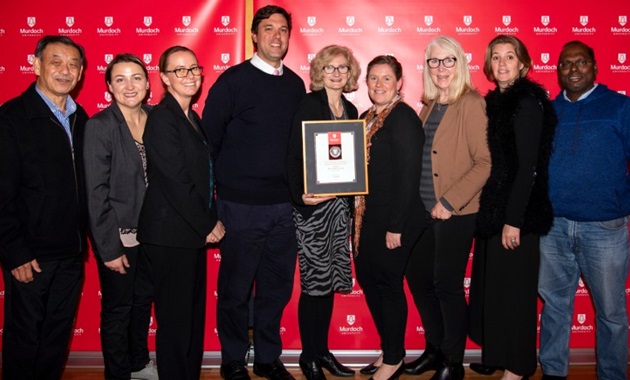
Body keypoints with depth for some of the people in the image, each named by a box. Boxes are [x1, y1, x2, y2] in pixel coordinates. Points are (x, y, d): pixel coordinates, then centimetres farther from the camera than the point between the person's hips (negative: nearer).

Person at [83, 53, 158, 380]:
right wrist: (110, 247, -15)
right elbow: (97, 192, -15)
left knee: (143, 298, 20)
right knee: (118, 307, 10)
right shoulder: (99, 126, -14)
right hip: (118, 233, -5)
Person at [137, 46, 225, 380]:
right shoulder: (162, 118, -13)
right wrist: (208, 225, -11)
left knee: (194, 314, 16)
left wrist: (210, 220, 6)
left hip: (193, 232, 9)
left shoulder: (191, 117, 14)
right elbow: (176, 182, -19)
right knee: (175, 319, 2)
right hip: (170, 234, -9)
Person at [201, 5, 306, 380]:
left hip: (285, 205, 4)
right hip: (242, 205, -4)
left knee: (277, 288, 13)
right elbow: (208, 140, -6)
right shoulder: (233, 80, -5)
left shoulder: (295, 84, 9)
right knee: (235, 290, 8)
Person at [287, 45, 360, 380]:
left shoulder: (351, 110, 13)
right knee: (315, 280, -1)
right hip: (312, 205, -6)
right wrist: (301, 195, -23)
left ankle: (322, 350, 23)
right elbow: (294, 156, -11)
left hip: (339, 202, 6)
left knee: (330, 279, 11)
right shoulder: (308, 105, -5)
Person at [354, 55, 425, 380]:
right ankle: (389, 350, 31)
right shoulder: (367, 118, 12)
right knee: (368, 279, 14)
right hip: (366, 215, 8)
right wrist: (358, 214, 8)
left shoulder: (403, 117, -13)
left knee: (388, 284, 2)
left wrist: (396, 227, -20)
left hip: (392, 218, -8)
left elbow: (409, 175, -18)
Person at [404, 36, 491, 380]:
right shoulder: (429, 107, 12)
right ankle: (435, 349, 33)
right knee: (417, 278, 14)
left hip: (455, 214, -7)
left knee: (447, 286, 1)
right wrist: (421, 203, 5)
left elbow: (485, 162, -16)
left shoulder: (471, 104, -10)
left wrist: (449, 202, -17)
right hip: (424, 210, 8)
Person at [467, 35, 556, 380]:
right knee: (491, 283, 16)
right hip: (492, 208, 8)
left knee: (513, 287, 2)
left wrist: (514, 219, -19)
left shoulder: (526, 103, -12)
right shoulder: (494, 101, 12)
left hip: (515, 212, -8)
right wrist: (489, 211, 9)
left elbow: (528, 166, -17)